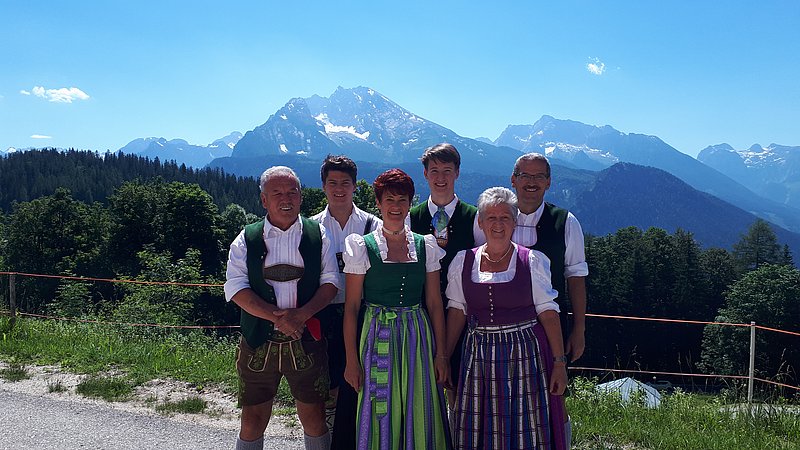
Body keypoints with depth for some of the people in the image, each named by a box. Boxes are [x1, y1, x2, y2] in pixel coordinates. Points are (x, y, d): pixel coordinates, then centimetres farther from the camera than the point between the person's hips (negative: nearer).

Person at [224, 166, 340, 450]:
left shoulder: (317, 234, 5)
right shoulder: (247, 239, 3)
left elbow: (330, 280, 0)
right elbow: (236, 287, -5)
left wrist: (303, 313, -16)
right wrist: (276, 316, -18)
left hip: (307, 341, 0)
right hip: (258, 343, 0)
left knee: (314, 418, 8)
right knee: (252, 421, 9)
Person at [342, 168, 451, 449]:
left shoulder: (425, 246, 4)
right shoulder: (362, 247, -3)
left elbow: (435, 304, 6)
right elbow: (351, 307, -2)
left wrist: (440, 354, 3)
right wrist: (351, 360, -5)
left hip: (418, 337, 2)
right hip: (377, 337, -2)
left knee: (419, 417, 8)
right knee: (380, 417, 6)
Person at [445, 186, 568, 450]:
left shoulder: (532, 261, -2)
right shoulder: (463, 262, 4)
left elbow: (548, 313, -2)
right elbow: (456, 312, 8)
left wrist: (559, 362, -6)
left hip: (523, 354, -2)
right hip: (478, 357, 2)